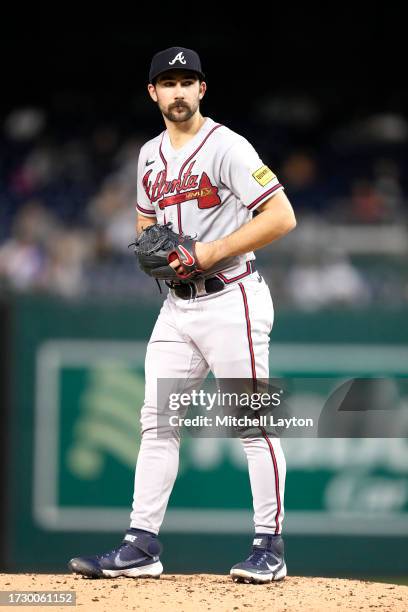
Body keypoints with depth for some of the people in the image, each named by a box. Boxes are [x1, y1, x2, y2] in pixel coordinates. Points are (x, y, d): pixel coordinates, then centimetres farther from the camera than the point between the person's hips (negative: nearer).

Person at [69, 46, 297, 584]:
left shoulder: (226, 147, -10)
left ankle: (270, 548, -1)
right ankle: (142, 546, 5)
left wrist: (212, 252, -18)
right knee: (157, 421, 4)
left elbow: (282, 216, -16)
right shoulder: (151, 156, 13)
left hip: (231, 300, -8)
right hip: (177, 304, 8)